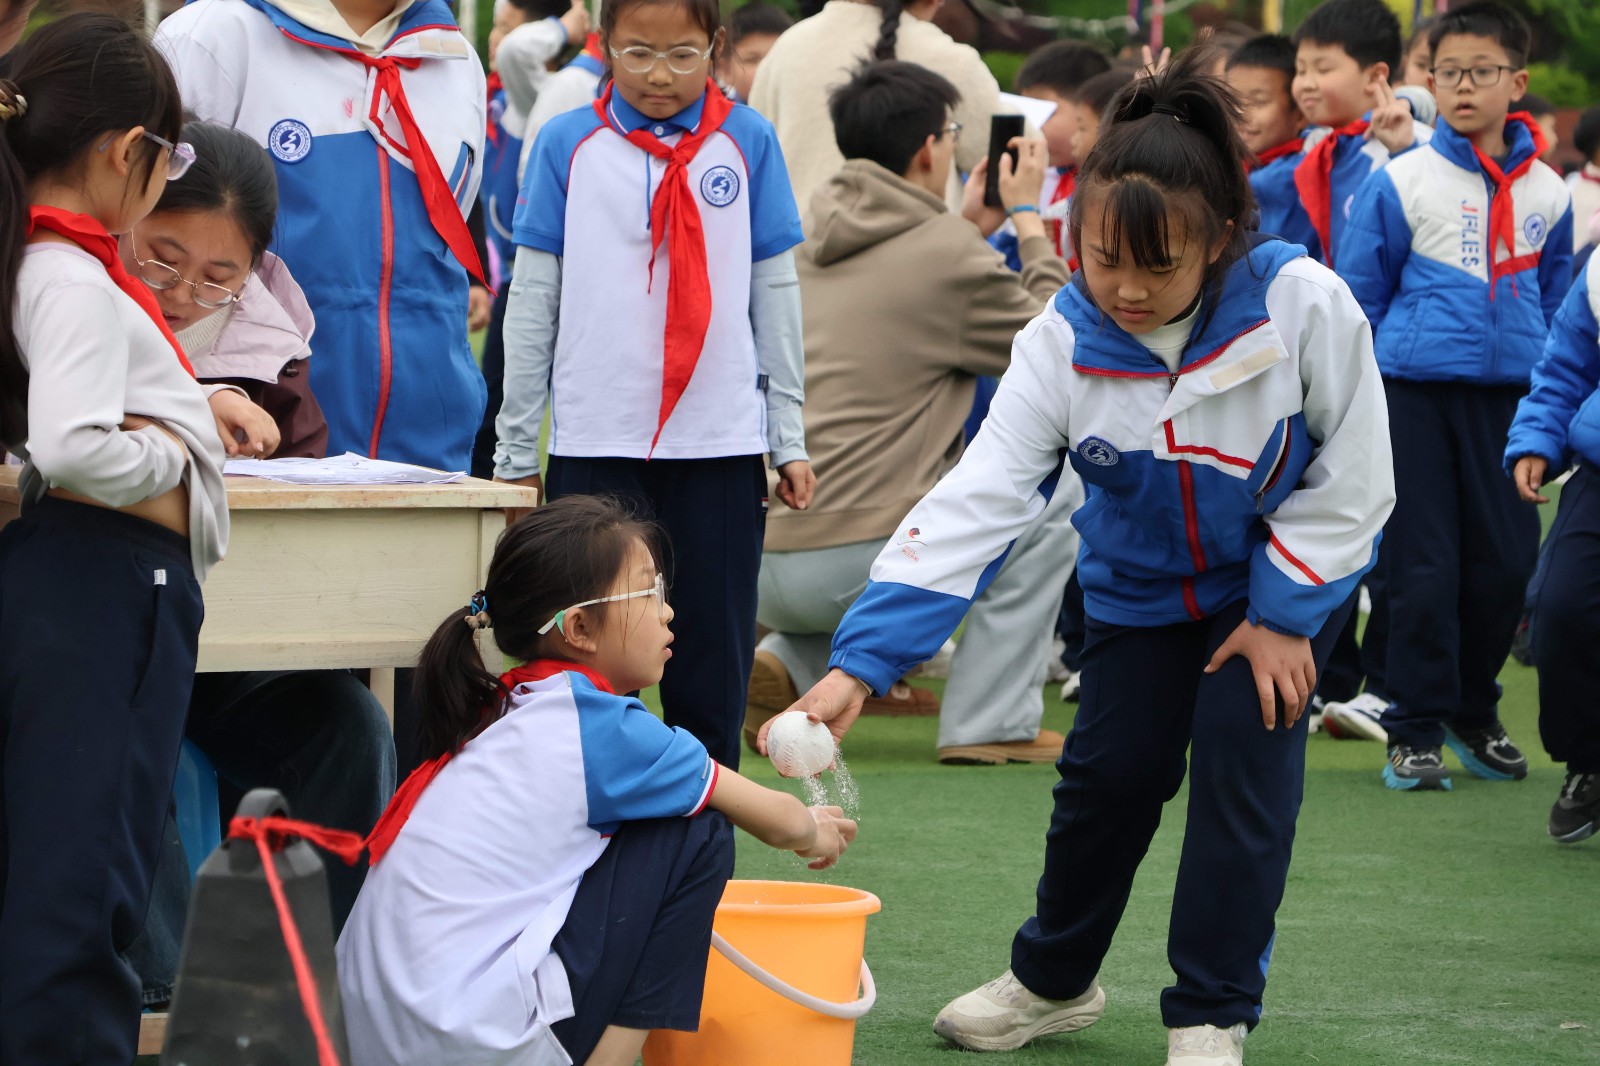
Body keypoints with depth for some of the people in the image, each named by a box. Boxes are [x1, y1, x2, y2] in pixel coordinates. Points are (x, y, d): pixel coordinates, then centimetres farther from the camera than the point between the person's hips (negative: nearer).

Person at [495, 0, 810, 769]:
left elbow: (776, 295, 8)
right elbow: (532, 303, 5)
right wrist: (515, 448, 4)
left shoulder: (746, 143, 4)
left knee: (712, 673, 5)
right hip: (596, 445, -1)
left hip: (720, 445, 1)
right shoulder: (568, 146, 2)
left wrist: (790, 439, 6)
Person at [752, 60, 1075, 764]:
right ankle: (989, 724, 6)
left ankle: (793, 667, 12)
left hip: (754, 569, 7)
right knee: (1053, 500, 10)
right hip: (855, 562, -7)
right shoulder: (951, 255, -6)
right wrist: (1027, 219, 19)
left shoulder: (801, 242, 14)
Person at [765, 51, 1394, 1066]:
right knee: (1108, 770, 0)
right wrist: (863, 660, -37)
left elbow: (1352, 476, -17)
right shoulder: (1063, 342, -24)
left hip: (1291, 574, -2)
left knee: (1242, 755, -14)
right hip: (1140, 590, 2)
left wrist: (1284, 613, -16)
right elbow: (972, 503, -28)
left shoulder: (1303, 304, -31)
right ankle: (1054, 981, 27)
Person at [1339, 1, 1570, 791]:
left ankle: (1475, 716, 22)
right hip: (1416, 392, -3)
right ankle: (1415, 731, 6)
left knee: (1505, 564, 4)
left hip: (1509, 396, 3)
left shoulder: (1547, 192, 6)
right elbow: (1356, 300, 2)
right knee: (1423, 570, -2)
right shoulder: (1400, 183, -3)